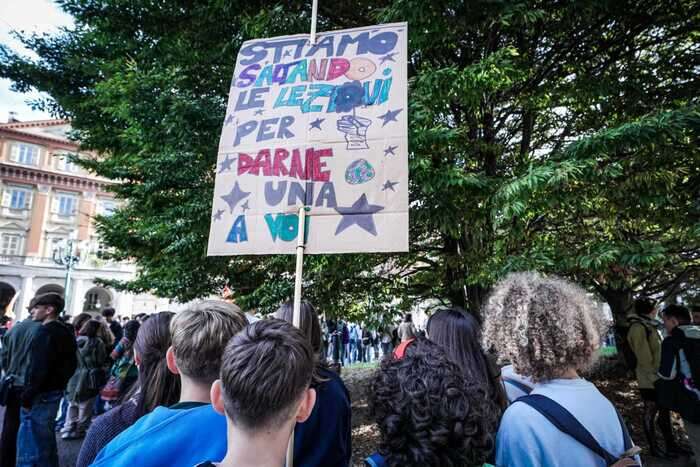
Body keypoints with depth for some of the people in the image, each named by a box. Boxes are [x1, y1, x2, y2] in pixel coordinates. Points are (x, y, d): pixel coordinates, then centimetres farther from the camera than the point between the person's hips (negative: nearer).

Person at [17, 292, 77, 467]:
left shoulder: (46, 331, -17)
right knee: (46, 442, 20)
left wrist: (27, 397, -17)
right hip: (55, 392, 9)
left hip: (40, 395, -9)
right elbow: (71, 364, 16)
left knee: (29, 448, -3)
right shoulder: (66, 332, 11)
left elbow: (39, 368, -22)